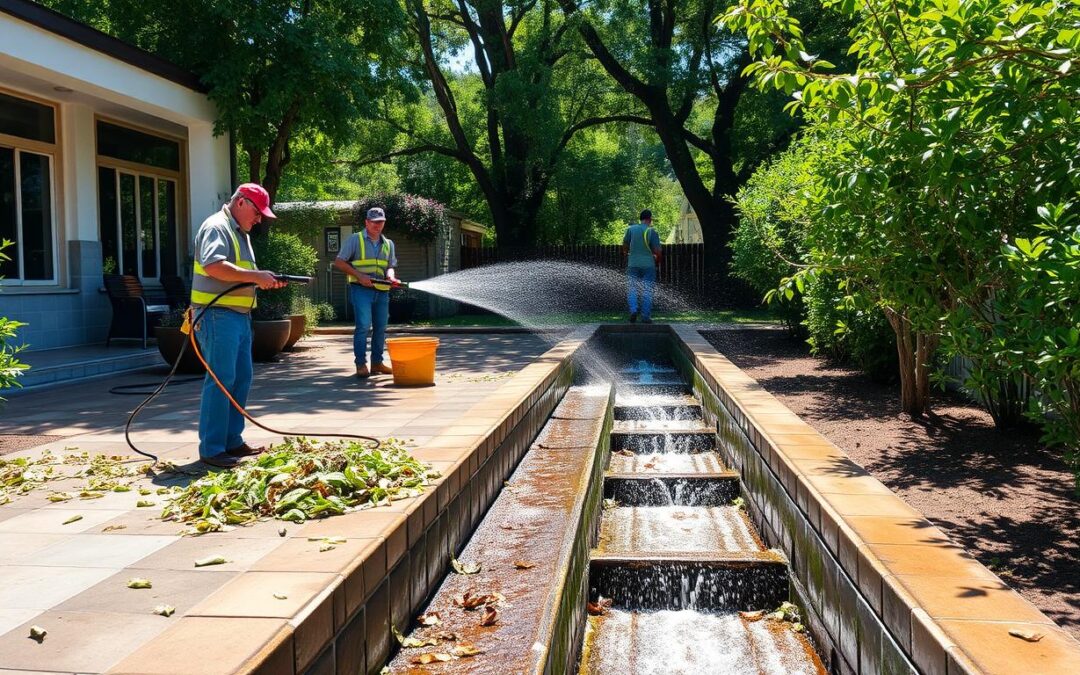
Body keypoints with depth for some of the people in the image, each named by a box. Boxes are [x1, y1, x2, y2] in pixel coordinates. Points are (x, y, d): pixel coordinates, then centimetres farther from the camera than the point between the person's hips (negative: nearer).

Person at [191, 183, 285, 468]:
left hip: (240, 316, 10)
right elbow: (213, 266, -26)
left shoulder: (240, 233, 22)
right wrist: (256, 276, -22)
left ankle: (232, 441, 20)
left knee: (241, 379, 11)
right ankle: (211, 449, -5)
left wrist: (264, 280, 9)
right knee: (221, 379, -10)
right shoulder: (216, 227, -10)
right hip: (218, 316, -10)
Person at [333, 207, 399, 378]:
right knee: (363, 325, -13)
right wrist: (359, 275, -13)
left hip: (382, 291, 6)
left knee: (381, 327, 8)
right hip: (361, 289, -5)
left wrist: (390, 275, -7)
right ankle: (361, 364, -7)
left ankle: (377, 363, 18)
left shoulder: (388, 244, 16)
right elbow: (339, 262, -1)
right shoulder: (355, 239, 1)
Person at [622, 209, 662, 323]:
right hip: (648, 265, -1)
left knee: (632, 289, 11)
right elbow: (657, 252, -8)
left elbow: (624, 246, 9)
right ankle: (646, 316, 5)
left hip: (633, 264, 1)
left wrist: (626, 255, 28)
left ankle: (633, 310, -10)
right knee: (647, 291, 6)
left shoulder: (631, 229, 0)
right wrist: (657, 261, 12)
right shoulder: (652, 232, -7)